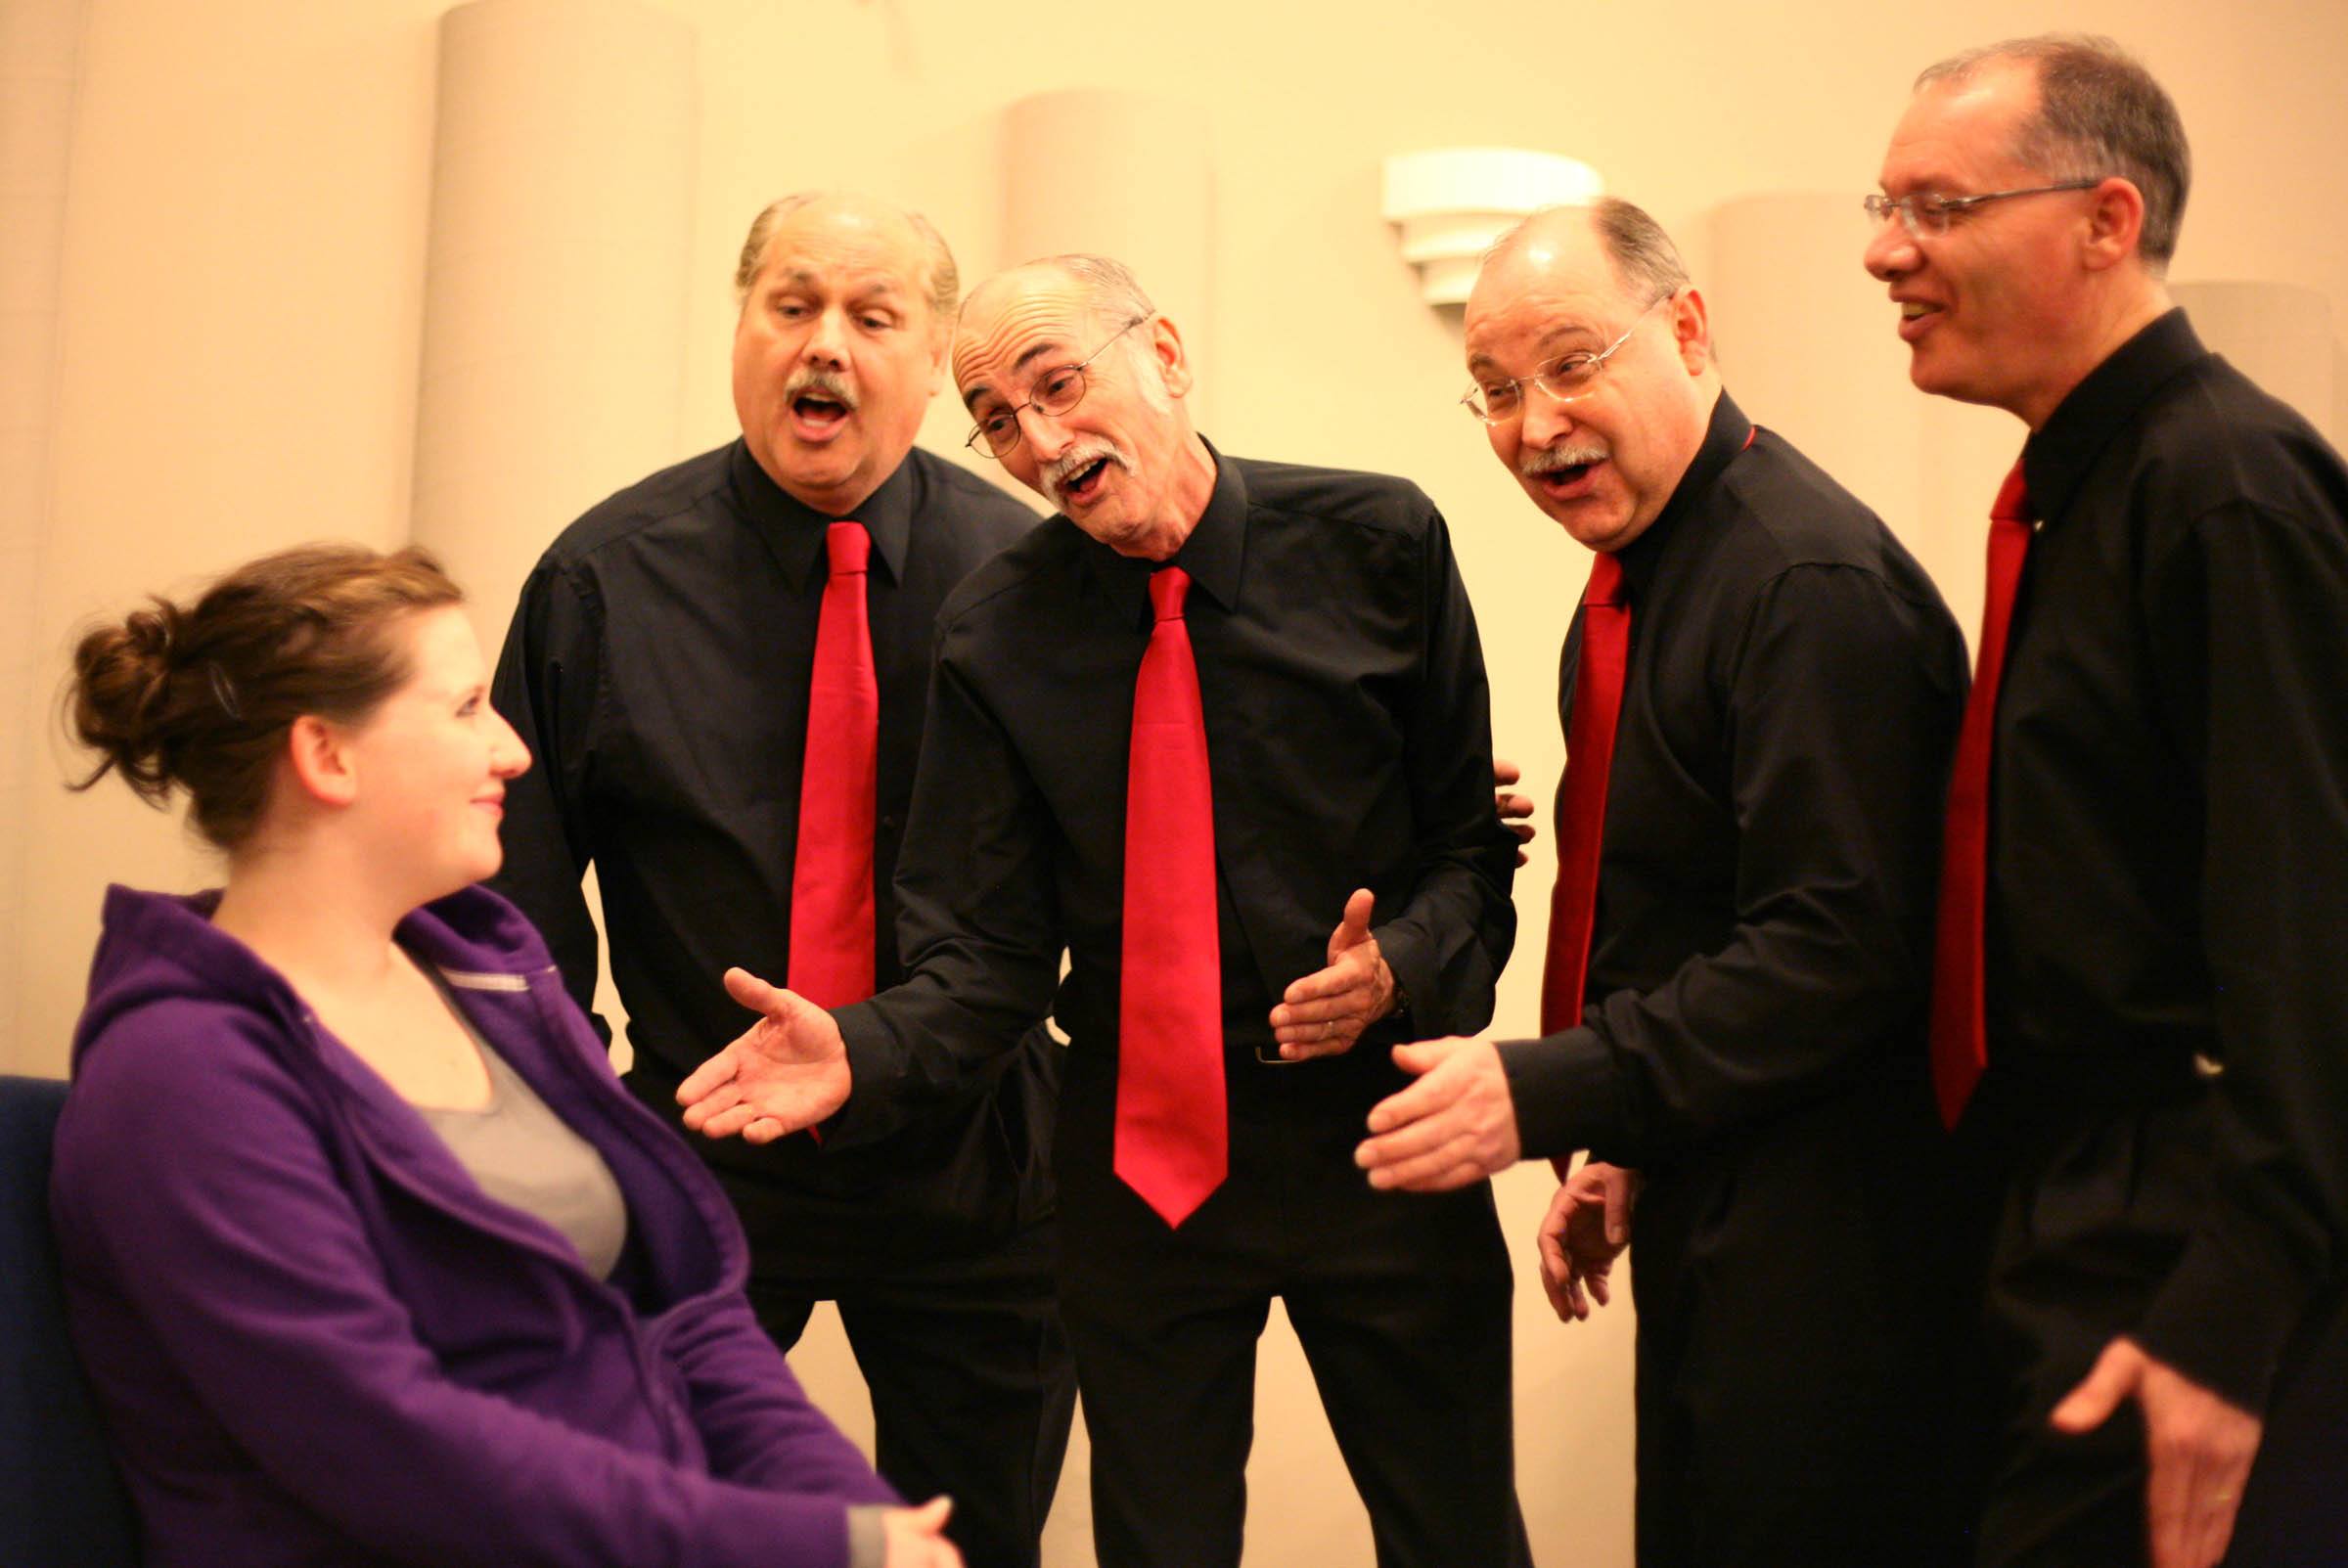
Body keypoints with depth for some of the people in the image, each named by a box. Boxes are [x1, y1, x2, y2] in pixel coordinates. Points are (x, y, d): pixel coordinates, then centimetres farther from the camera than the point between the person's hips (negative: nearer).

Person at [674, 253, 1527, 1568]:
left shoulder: (1376, 543, -6)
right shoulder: (997, 634, -4)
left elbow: (1473, 843, 0)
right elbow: (993, 947, -5)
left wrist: (1402, 965, -19)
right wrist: (862, 1051, -24)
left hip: (1377, 1129, 0)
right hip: (1136, 1155, 1)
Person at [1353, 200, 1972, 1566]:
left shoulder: (1812, 585, -20)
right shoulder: (1636, 580, 11)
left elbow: (1836, 952, -25)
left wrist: (1549, 1097, -24)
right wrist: (1623, 1148, 13)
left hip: (1818, 1247, -9)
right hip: (1700, 1221, 9)